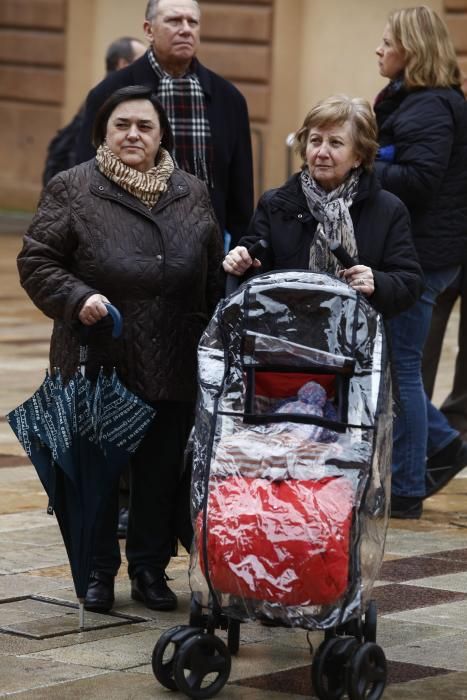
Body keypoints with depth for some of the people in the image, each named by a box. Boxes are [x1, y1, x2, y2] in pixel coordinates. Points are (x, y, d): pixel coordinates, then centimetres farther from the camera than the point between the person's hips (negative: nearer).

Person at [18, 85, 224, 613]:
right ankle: (98, 572, 16)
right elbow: (36, 262, -2)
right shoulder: (73, 190, -1)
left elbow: (215, 276, 16)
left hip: (173, 367, 3)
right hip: (99, 364, -3)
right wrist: (77, 298, -18)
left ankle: (151, 570, 21)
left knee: (162, 470, 8)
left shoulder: (191, 194, 11)